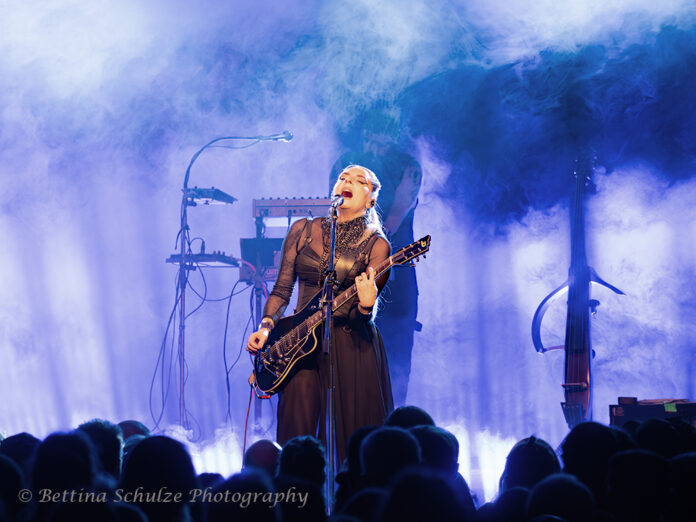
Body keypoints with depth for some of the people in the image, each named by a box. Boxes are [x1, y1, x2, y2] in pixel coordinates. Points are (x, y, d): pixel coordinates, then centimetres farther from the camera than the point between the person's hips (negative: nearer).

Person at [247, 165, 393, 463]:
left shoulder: (375, 244, 0)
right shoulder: (303, 231, 9)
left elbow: (362, 315, -7)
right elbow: (282, 290, 13)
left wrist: (365, 305, -29)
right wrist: (266, 326, -2)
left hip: (351, 344, -2)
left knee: (352, 436, -3)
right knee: (295, 437, -2)